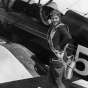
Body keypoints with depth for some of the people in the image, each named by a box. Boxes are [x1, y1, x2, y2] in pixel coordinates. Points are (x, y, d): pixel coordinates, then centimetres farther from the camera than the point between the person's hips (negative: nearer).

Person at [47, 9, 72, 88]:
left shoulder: (61, 27, -22)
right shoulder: (53, 27, 5)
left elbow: (68, 37, -41)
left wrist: (60, 45, -28)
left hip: (58, 58, -9)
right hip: (53, 57, 9)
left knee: (58, 81, 4)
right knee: (51, 78, 26)